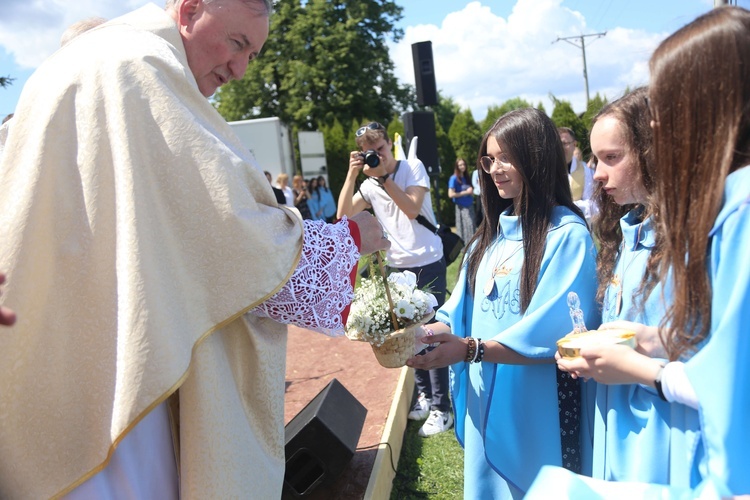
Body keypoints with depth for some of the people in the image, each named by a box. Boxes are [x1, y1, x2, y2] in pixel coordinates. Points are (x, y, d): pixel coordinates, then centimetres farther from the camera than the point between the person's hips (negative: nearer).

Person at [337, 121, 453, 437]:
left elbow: (412, 208, -17)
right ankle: (424, 394, 26)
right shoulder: (369, 184, 6)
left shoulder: (413, 167, -4)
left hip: (428, 264, -4)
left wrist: (383, 176, -19)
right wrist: (352, 175, -13)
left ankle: (442, 408, 6)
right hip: (397, 267, 5)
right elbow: (344, 214, -6)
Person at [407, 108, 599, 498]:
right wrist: (419, 335, -10)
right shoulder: (492, 233, 8)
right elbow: (461, 312, 8)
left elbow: (550, 333, -22)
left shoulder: (566, 235, -15)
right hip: (486, 401, 7)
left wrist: (469, 349, -29)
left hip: (537, 409, -7)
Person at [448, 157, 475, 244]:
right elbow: (451, 194, -14)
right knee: (465, 228, -10)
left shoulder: (466, 177, 13)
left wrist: (471, 191, 1)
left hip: (470, 206, 6)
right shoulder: (454, 178, -6)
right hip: (461, 207, -6)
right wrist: (466, 192, -10)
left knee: (472, 227, 3)